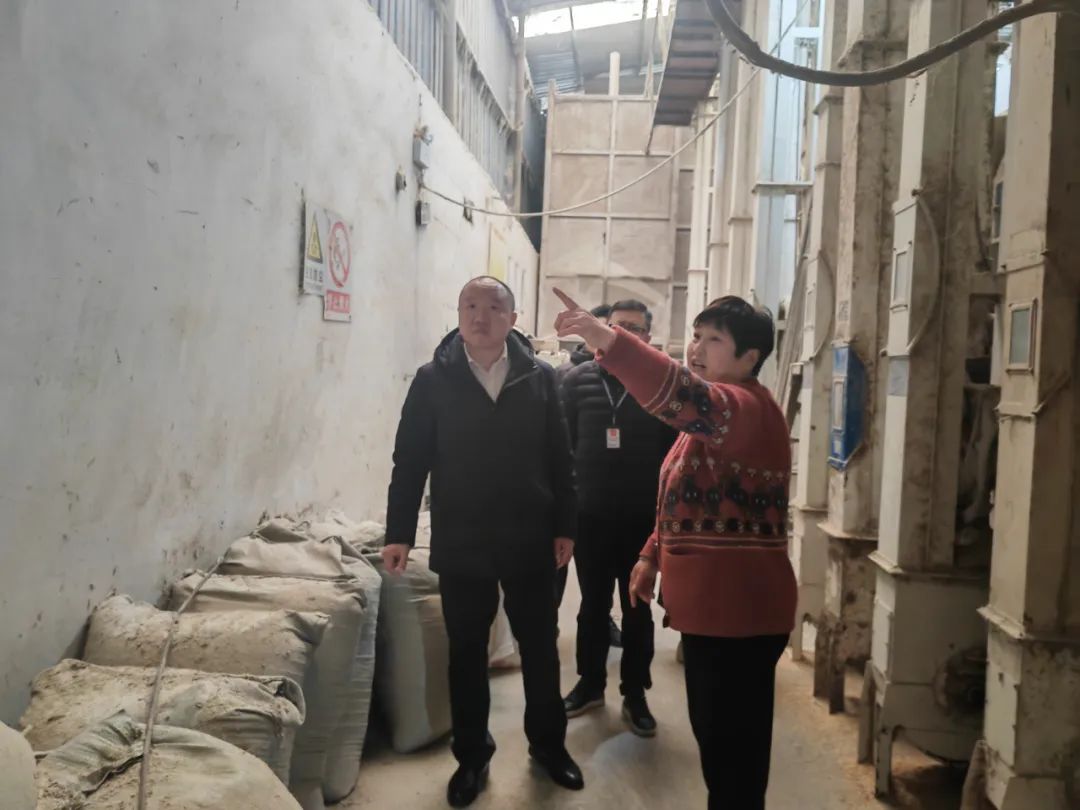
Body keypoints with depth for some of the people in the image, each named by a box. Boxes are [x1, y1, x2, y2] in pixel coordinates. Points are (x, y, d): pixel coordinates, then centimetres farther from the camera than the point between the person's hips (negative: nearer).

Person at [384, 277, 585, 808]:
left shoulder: (540, 378, -1)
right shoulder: (433, 380, -3)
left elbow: (560, 459, 2)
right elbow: (409, 461, -1)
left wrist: (565, 527, 0)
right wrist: (399, 533, -4)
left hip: (530, 543, 1)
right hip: (460, 545, 0)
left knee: (540, 648, 13)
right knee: (466, 654, 11)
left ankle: (548, 744, 33)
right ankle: (472, 756, 28)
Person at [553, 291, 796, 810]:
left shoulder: (747, 407, -17)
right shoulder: (715, 416, 17)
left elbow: (686, 397, -40)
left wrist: (606, 339, -48)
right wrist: (653, 554, 13)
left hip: (739, 611, -10)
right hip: (711, 607, 10)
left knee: (734, 747, -1)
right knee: (713, 735, 22)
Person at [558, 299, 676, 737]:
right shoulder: (578, 380, 0)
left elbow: (675, 452, -3)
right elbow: (561, 444, 1)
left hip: (642, 518, -1)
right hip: (589, 515, 1)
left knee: (637, 608, 11)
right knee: (592, 605, 15)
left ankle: (635, 694, 23)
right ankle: (590, 683, 31)